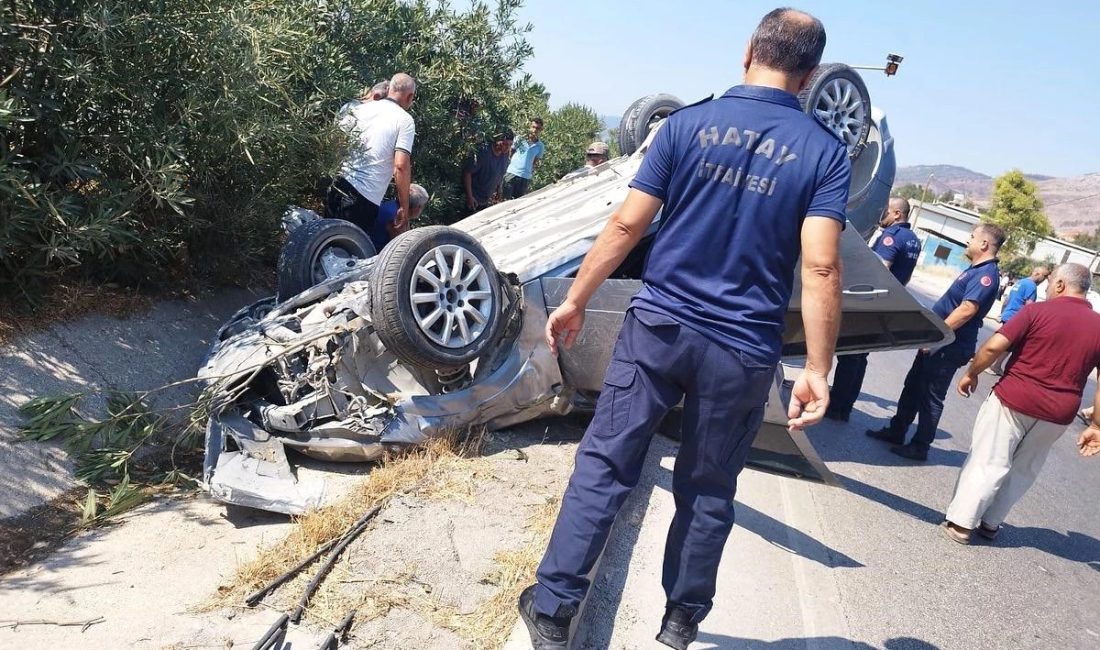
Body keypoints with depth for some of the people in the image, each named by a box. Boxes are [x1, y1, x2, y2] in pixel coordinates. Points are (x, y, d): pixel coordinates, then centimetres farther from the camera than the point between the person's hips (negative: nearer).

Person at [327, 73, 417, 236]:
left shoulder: (361, 107, 13)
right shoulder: (405, 120, -3)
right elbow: (401, 165, -13)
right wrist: (404, 207, -7)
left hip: (338, 187, 6)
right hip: (363, 200, -6)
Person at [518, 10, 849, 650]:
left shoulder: (688, 123, 0)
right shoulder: (826, 152, -2)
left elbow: (626, 226, -3)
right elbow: (820, 268, -11)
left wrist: (575, 300, 6)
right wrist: (817, 371, -7)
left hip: (658, 325, 0)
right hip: (742, 351, 1)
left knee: (604, 465, 8)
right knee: (708, 492, 16)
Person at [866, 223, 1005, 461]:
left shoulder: (986, 274, -18)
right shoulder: (975, 270, 14)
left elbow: (967, 309, -28)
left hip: (948, 347, -10)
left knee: (931, 397, 0)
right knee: (912, 387, 15)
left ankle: (920, 446, 10)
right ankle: (896, 432, 25)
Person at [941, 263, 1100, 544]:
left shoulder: (1037, 311, -8)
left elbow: (994, 346, -15)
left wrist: (971, 373, 0)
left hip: (1014, 400, -4)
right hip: (1057, 414, 4)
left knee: (987, 462, 4)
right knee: (1023, 470, 18)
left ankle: (961, 523, 6)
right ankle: (990, 523, 26)